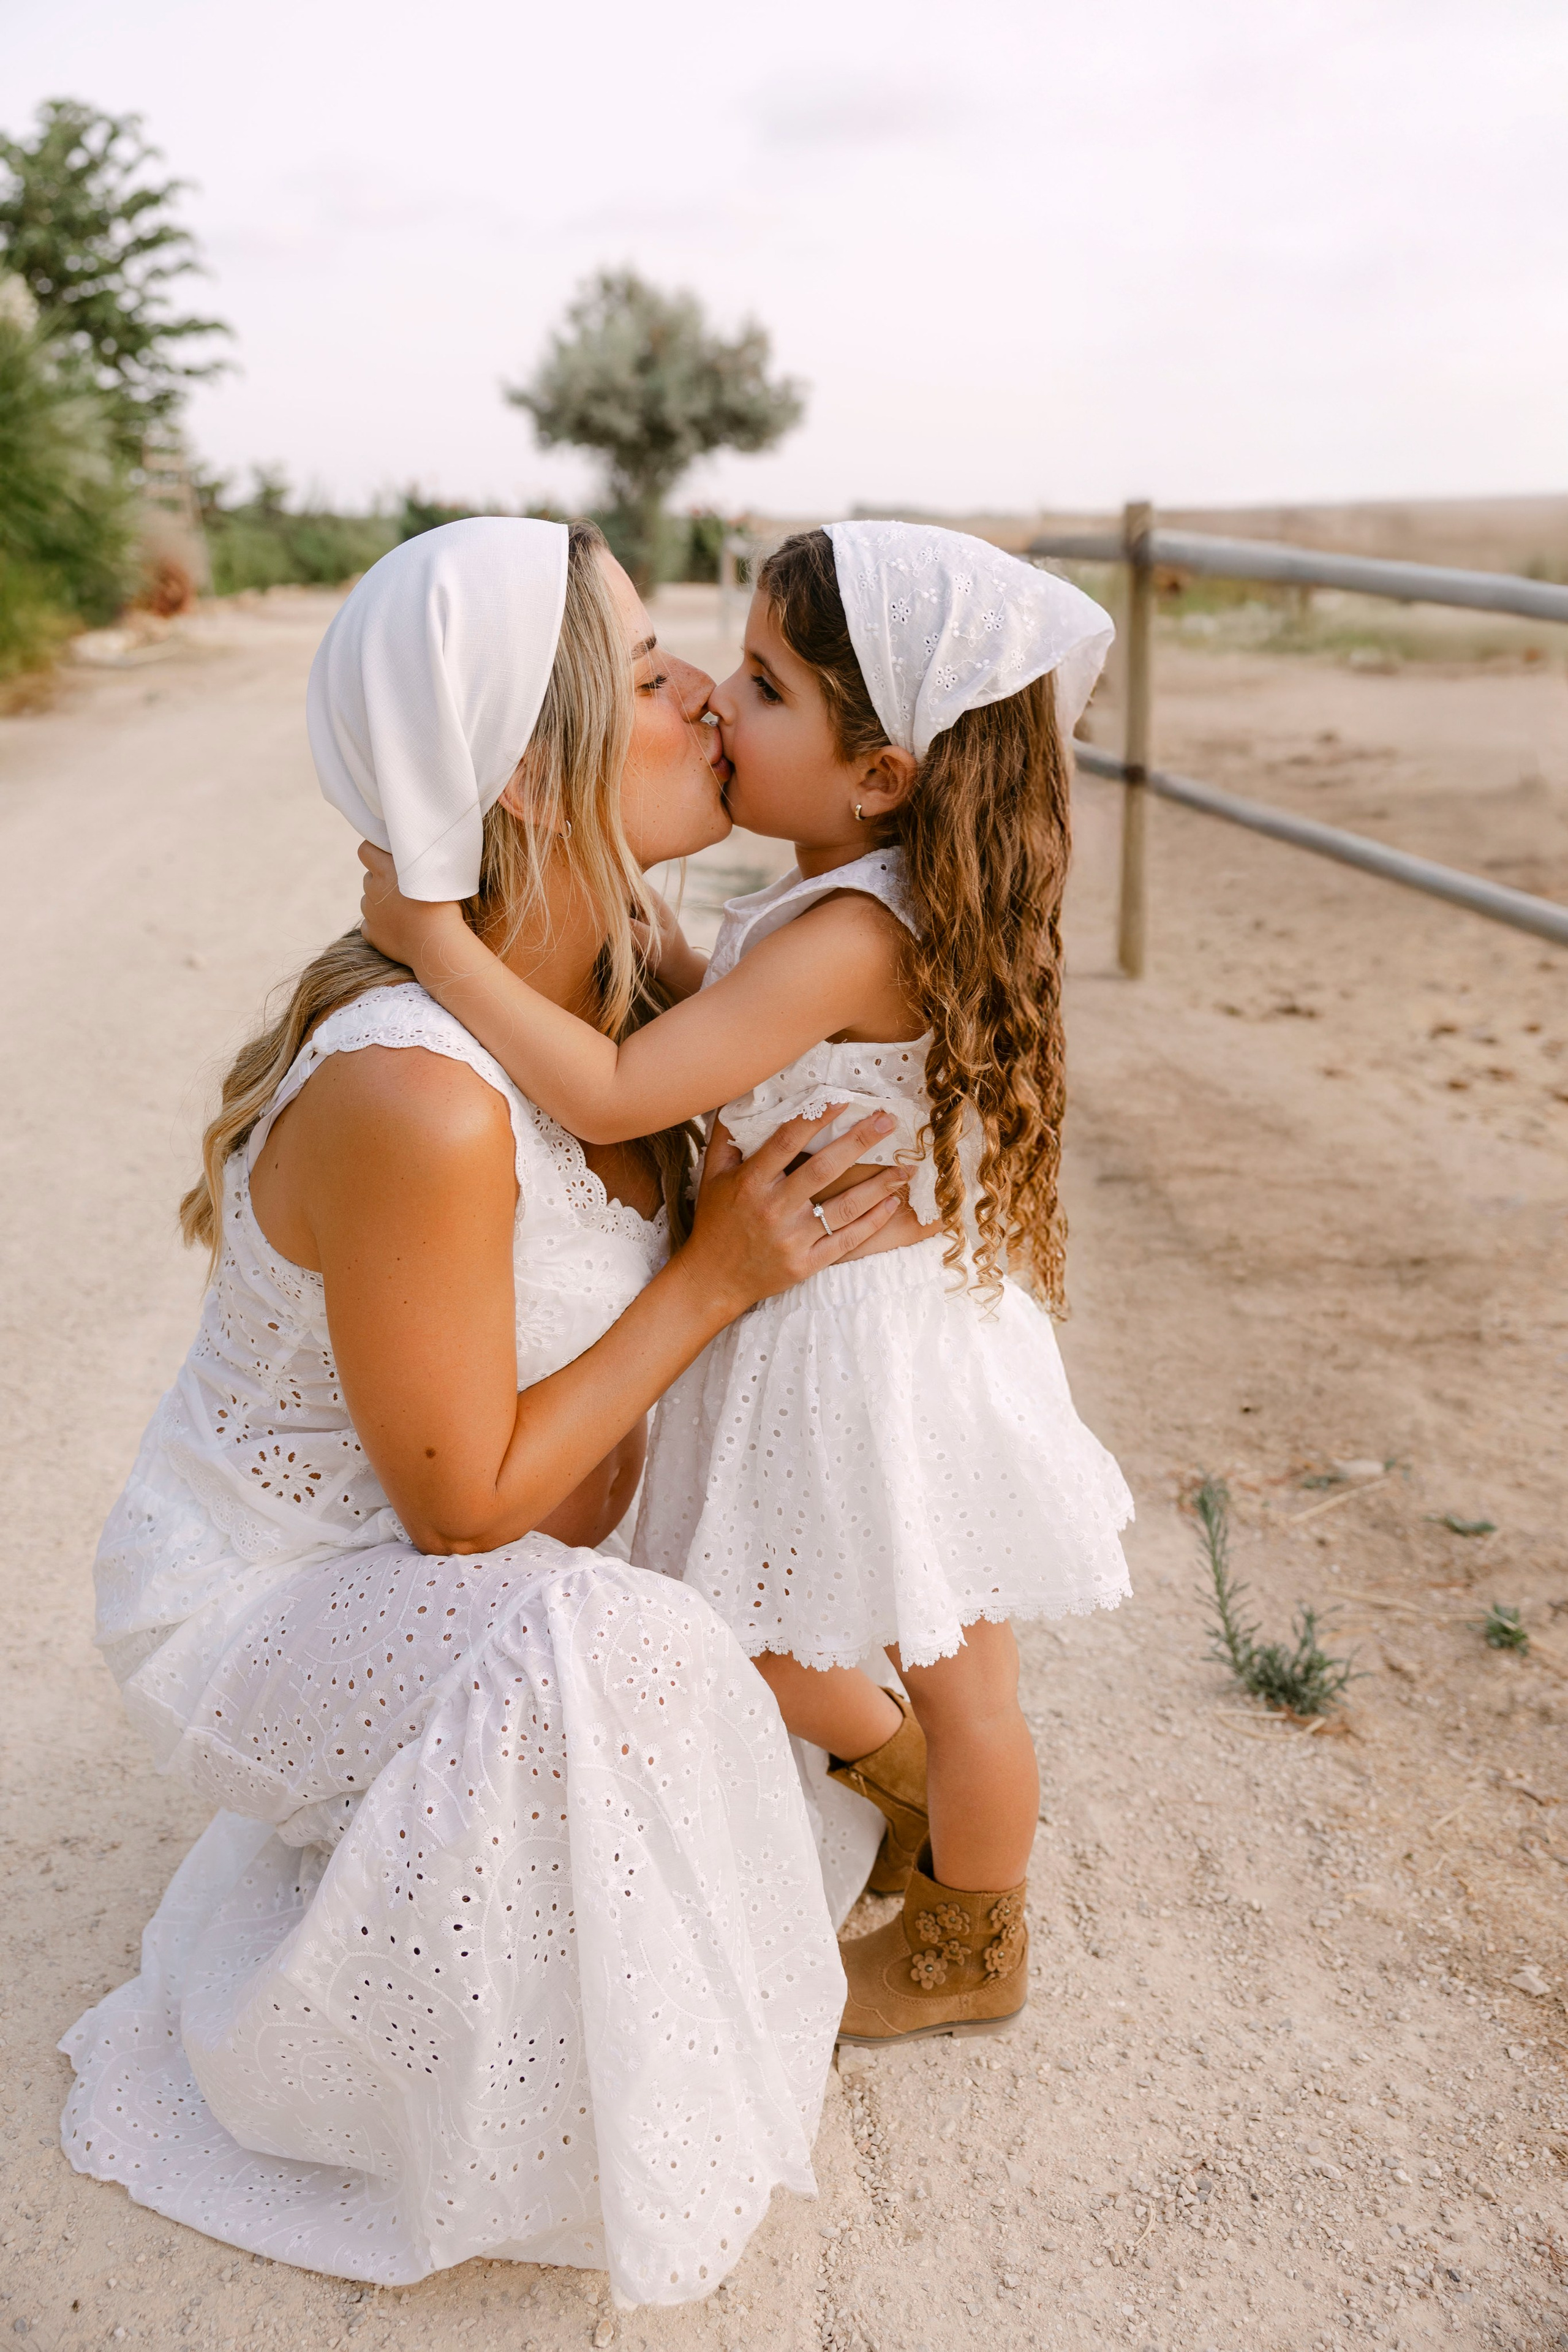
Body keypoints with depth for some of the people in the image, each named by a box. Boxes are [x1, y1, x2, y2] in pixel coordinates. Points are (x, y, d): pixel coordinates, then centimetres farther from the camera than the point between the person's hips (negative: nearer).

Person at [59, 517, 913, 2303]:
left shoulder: (610, 1000, -8)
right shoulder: (416, 1102, -36)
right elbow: (465, 1504, -25)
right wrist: (714, 1278, -23)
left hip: (423, 1589, 9)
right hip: (253, 1604, -9)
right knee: (612, 1662, -32)